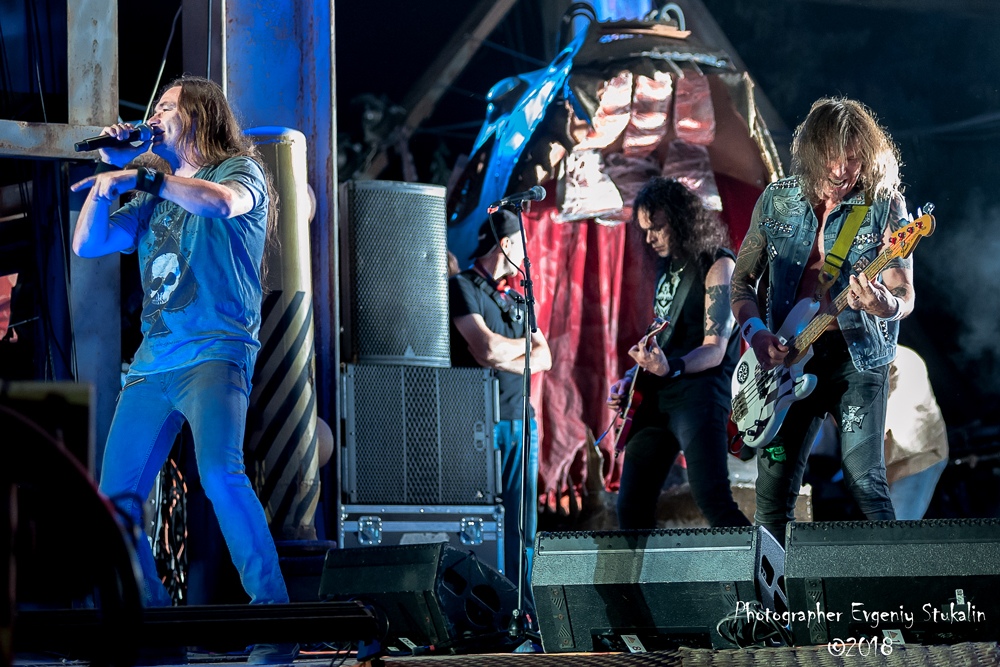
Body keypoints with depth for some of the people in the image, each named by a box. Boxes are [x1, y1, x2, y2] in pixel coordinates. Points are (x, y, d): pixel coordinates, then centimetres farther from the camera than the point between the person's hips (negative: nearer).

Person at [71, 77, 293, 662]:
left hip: (215, 351, -7)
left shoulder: (241, 170, 6)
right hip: (153, 362, 7)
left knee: (220, 473, -28)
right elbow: (87, 244, 20)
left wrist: (139, 176, -14)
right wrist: (112, 171, 14)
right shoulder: (156, 200, 24)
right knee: (116, 499, 1)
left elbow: (222, 202, -18)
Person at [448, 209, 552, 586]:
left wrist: (503, 361, -6)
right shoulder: (463, 286, -3)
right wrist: (525, 345, 5)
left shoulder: (516, 300, 20)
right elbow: (488, 348, -15)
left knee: (522, 523, 4)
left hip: (521, 419, 7)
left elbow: (544, 359, 11)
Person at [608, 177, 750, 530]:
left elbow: (715, 349, -13)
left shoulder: (717, 265, -6)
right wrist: (631, 379, 11)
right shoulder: (668, 267, 18)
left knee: (713, 500, -24)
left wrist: (671, 368, -31)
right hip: (656, 396, 9)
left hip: (699, 391, -9)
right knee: (632, 508, 7)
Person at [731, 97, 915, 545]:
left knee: (865, 480, -13)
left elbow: (905, 296, -8)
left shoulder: (884, 205, -4)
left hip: (857, 355, -3)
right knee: (773, 487, 3)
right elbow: (742, 280, 13)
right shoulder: (776, 201, 5)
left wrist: (885, 306, -32)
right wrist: (756, 332, -5)